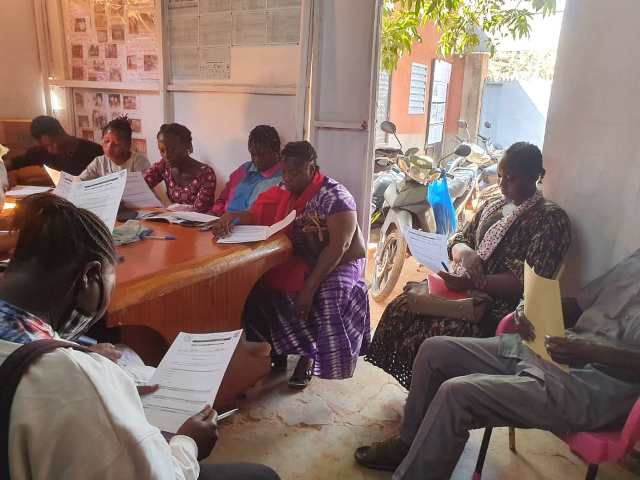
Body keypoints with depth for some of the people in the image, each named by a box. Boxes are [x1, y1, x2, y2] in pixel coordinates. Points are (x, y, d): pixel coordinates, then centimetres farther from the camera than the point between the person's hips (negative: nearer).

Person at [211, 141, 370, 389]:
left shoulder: (334, 197, -18)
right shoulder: (285, 192, 3)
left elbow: (338, 247, -24)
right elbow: (258, 215, 4)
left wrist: (310, 286, -30)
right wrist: (233, 217, -19)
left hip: (337, 264, -5)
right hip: (297, 260, 6)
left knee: (326, 299, -34)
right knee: (255, 287, -16)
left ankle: (308, 356, -6)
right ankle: (277, 348, 5)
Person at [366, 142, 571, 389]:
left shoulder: (551, 219, -7)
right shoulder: (492, 206, 15)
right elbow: (458, 240, 17)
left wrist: (470, 283, -24)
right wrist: (466, 254, -9)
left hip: (500, 303, -7)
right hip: (463, 286, 7)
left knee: (433, 337, -29)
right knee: (399, 309, -13)